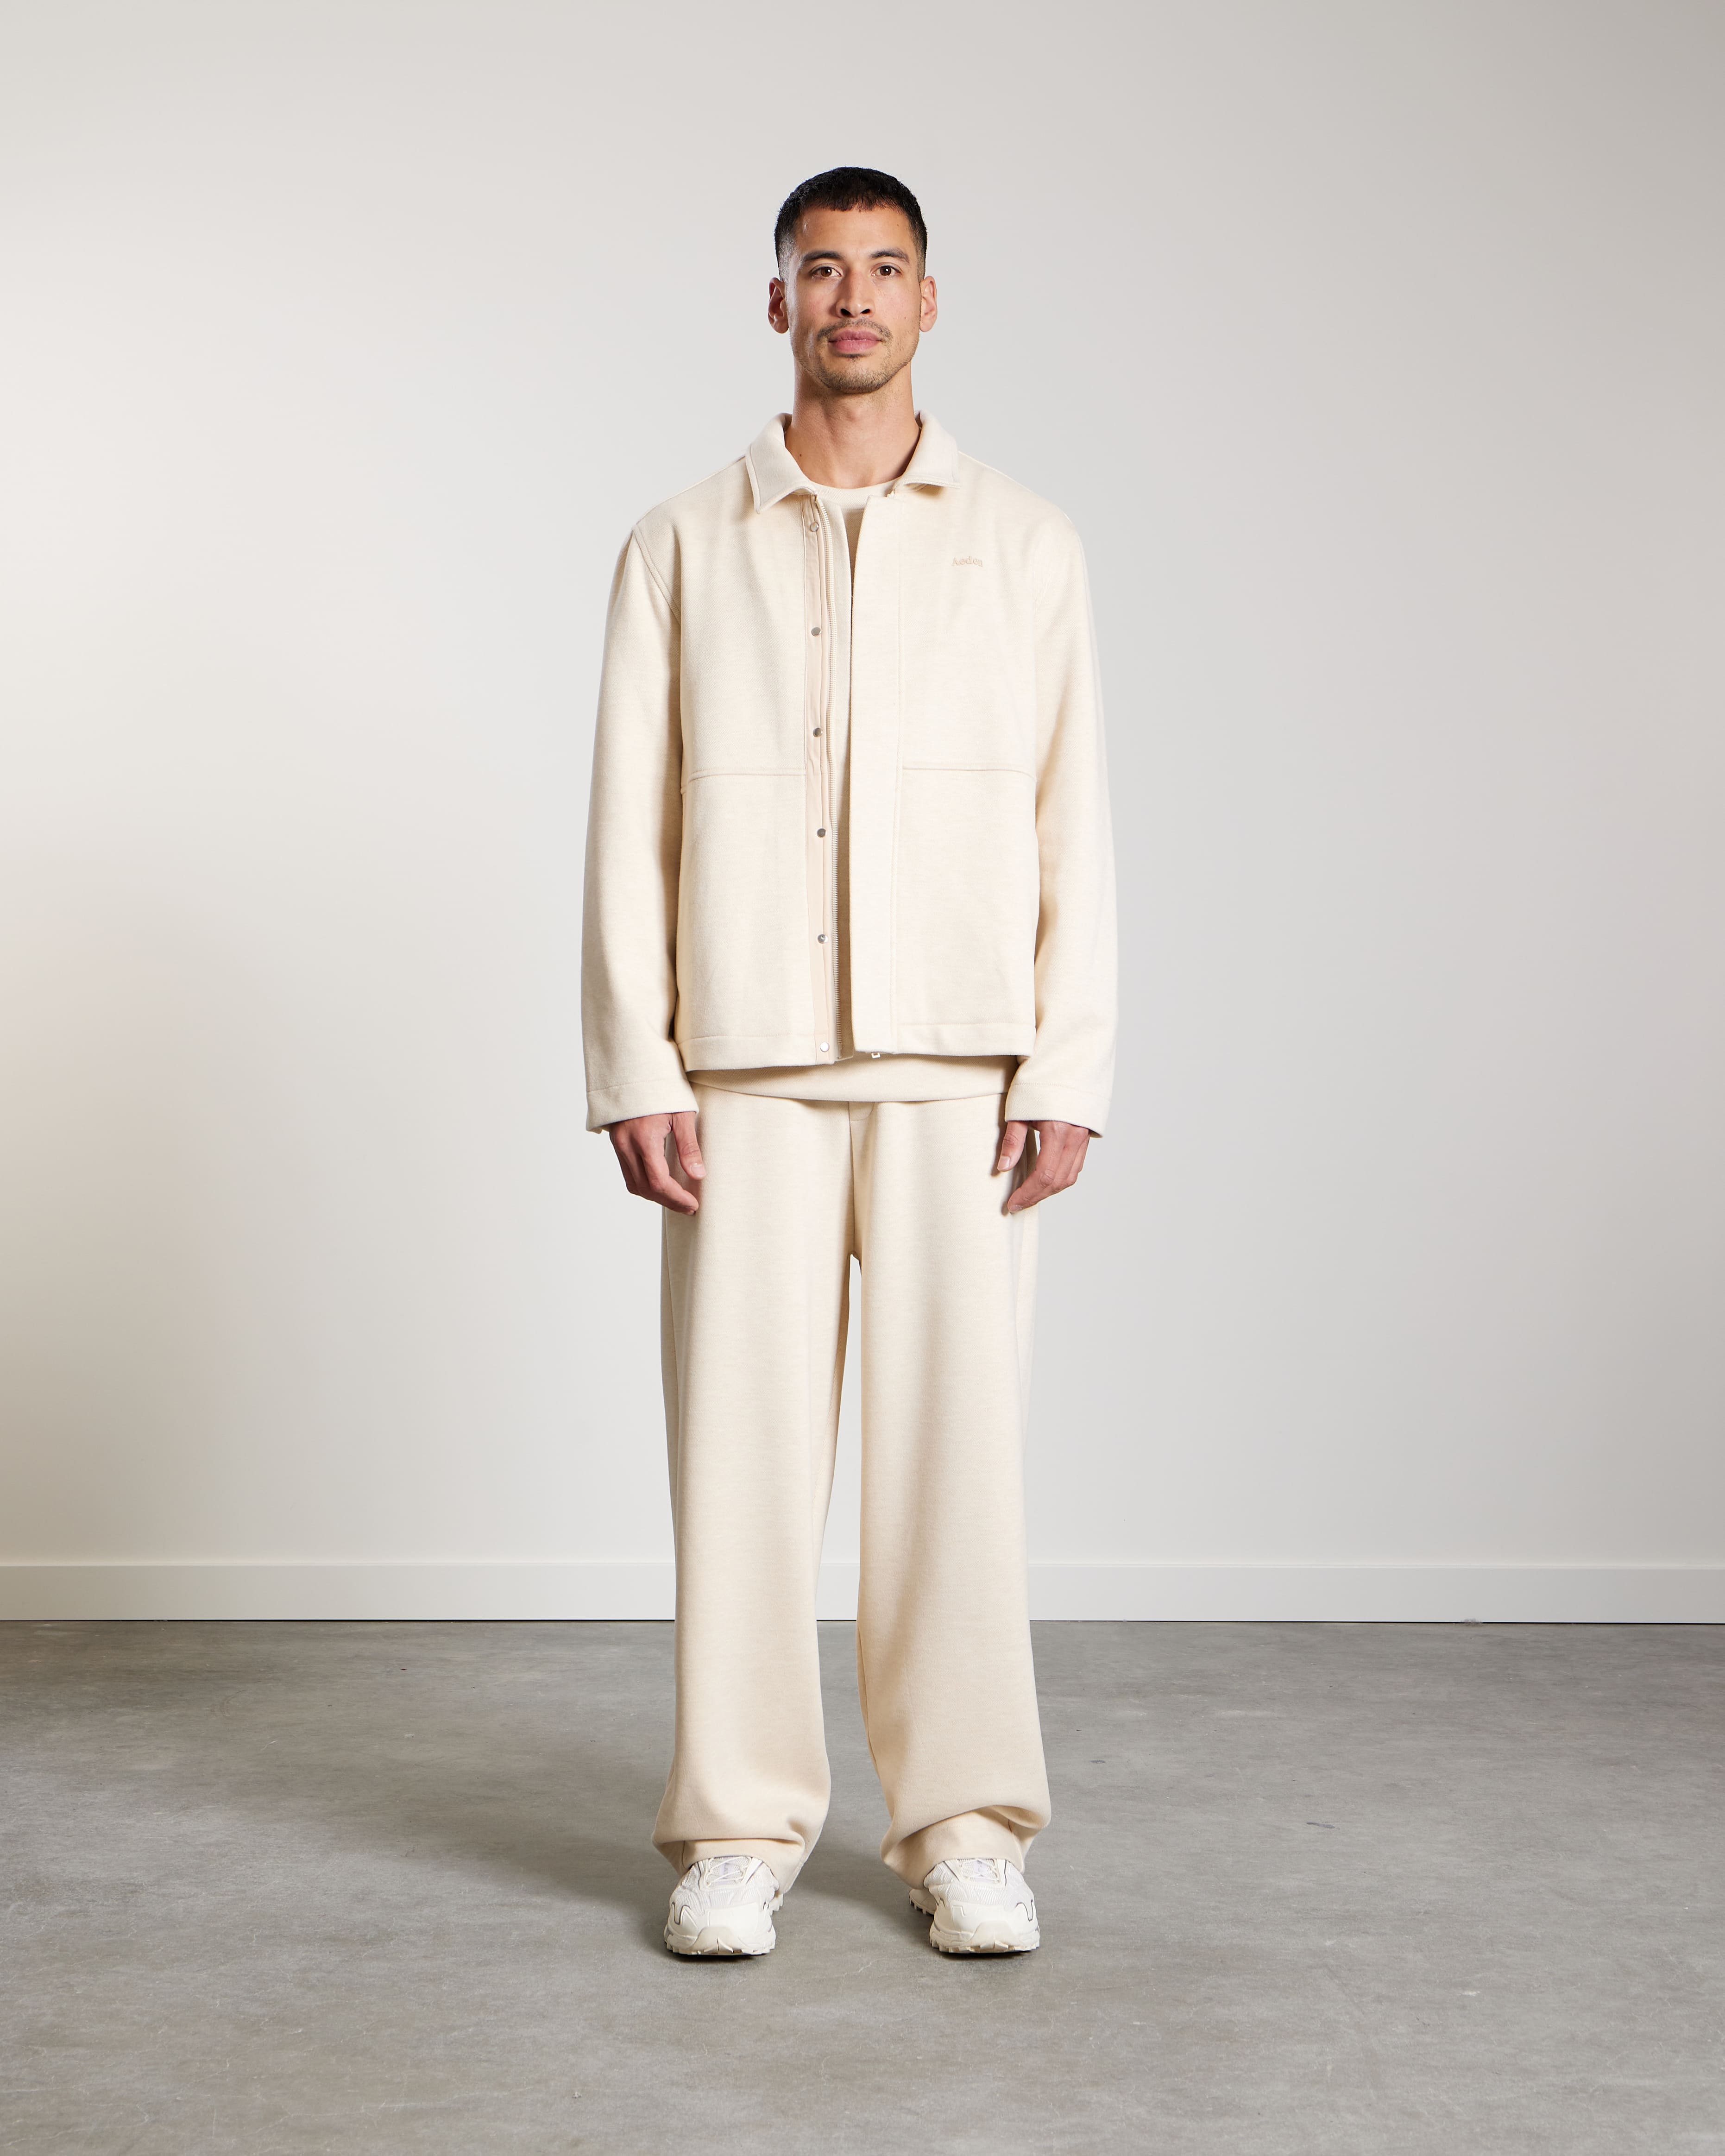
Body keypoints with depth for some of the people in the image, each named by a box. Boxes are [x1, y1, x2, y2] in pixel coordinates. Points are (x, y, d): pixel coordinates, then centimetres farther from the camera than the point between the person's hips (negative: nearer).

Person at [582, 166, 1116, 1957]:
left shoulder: (1022, 547, 9)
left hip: (958, 1065, 0)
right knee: (742, 1435, 1)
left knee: (956, 1430, 1)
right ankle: (740, 1827, 12)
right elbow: (629, 823, 6)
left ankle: (965, 1825, 12)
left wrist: (1066, 1072, -3)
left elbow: (1071, 824, 5)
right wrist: (632, 1069, -3)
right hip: (745, 1065, 0)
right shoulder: (684, 547, 9)